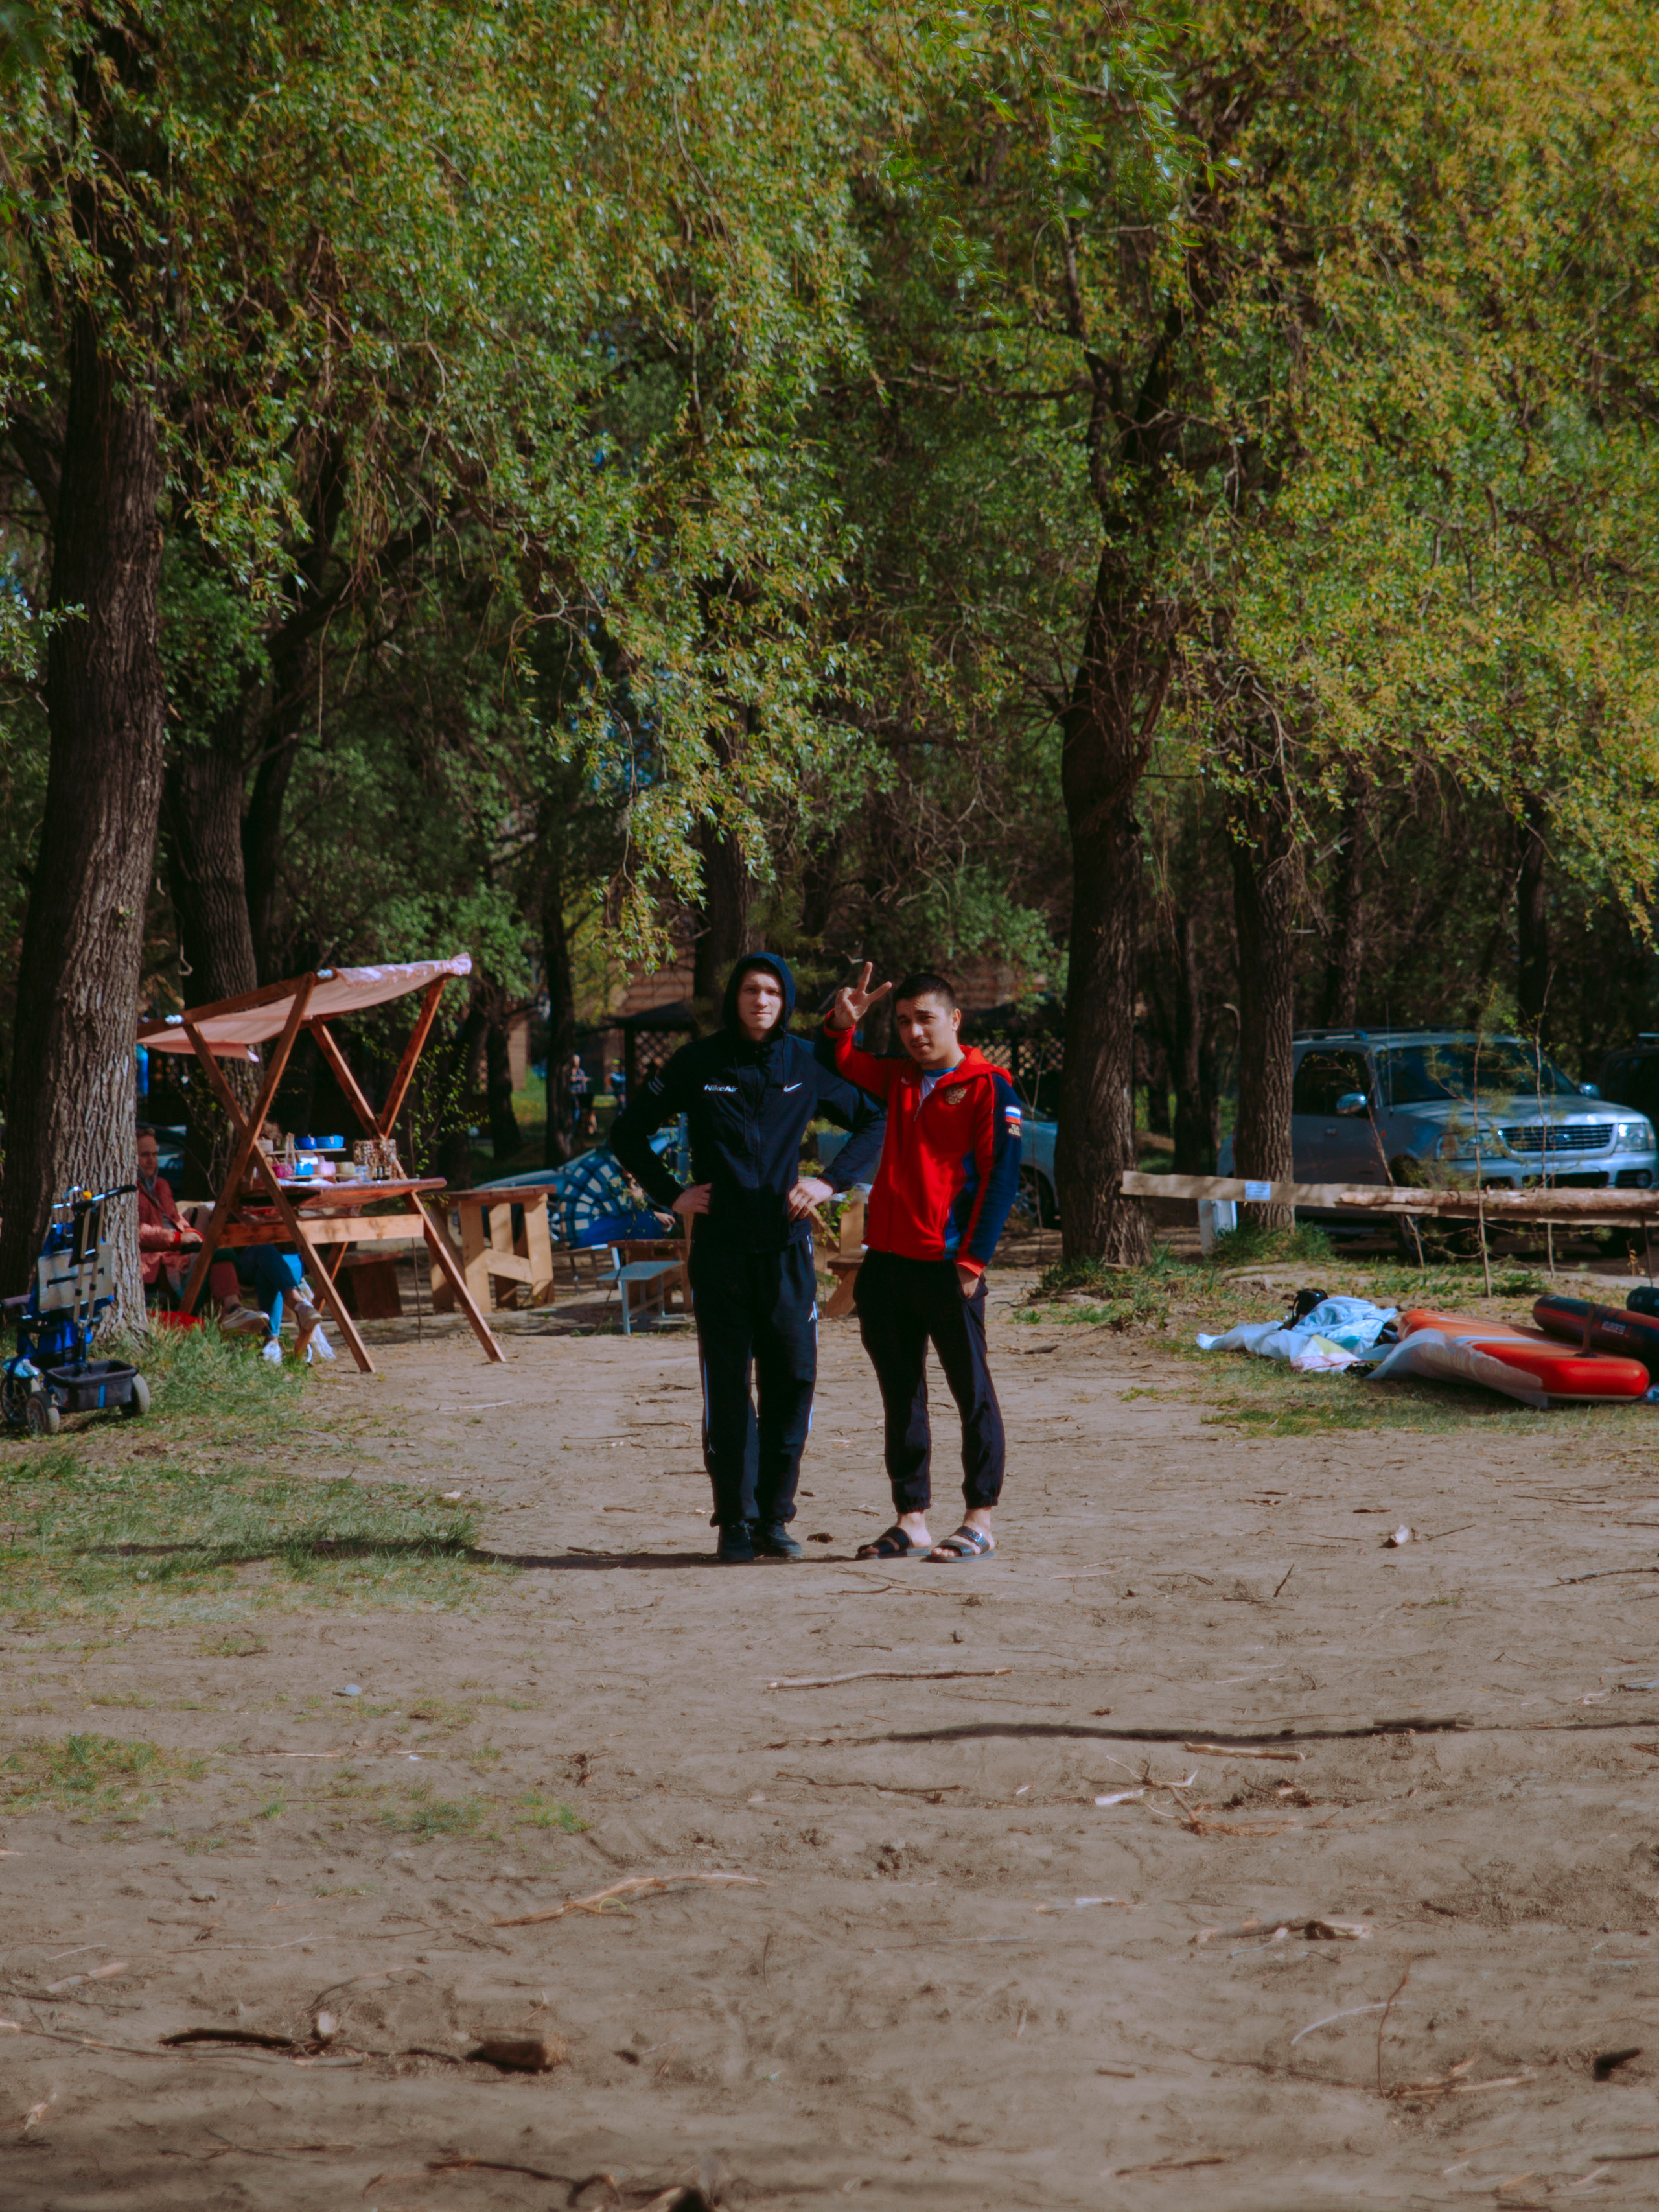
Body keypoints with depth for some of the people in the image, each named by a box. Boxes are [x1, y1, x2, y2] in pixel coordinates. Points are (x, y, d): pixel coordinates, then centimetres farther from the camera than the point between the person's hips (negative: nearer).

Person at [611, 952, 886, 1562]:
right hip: (720, 1250, -1)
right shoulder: (698, 1065, 2)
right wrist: (671, 1194, 1)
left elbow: (873, 1122, 15)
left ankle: (775, 1517, 10)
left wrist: (831, 1181, 2)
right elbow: (627, 1133, 11)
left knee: (792, 1384, 0)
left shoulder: (807, 1065, 4)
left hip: (787, 1248, 1)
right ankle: (736, 1522, 7)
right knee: (727, 1390, 0)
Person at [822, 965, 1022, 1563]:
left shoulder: (987, 1086, -4)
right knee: (900, 1395, 9)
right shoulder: (899, 1079, 14)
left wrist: (973, 1260, -13)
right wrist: (842, 1021, 3)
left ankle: (980, 1521, 5)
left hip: (947, 1267, -6)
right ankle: (911, 1520, 14)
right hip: (886, 1262, 7)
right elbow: (840, 1064, 26)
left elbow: (1000, 1177, -8)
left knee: (972, 1391, 0)